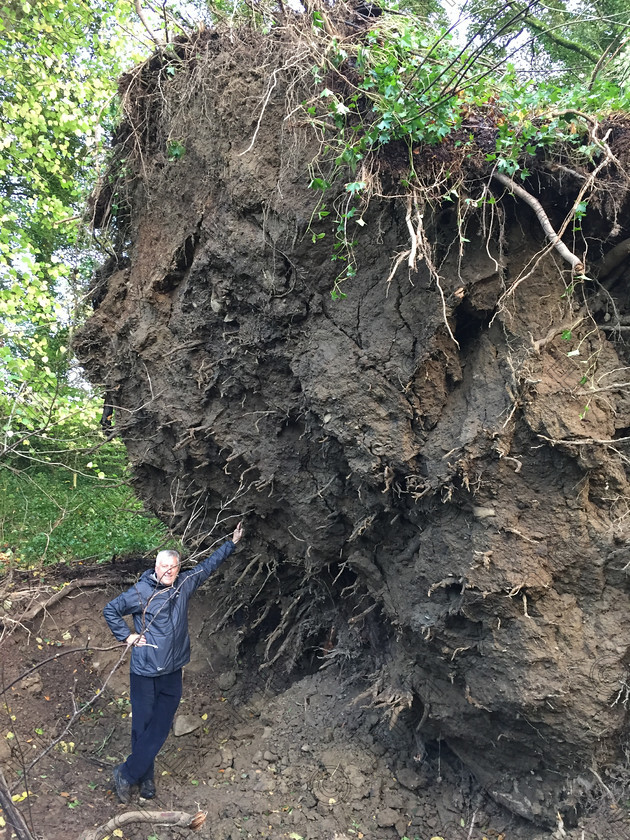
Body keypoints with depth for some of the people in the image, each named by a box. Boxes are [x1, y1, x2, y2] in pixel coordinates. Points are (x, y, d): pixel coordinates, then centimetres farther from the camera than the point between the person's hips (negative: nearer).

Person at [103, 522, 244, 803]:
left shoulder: (184, 584, 1)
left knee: (160, 729, 7)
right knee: (143, 727, 6)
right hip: (145, 673, -4)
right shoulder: (141, 592, -11)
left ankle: (128, 773, 24)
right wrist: (127, 636, -5)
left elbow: (208, 565, 13)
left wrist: (232, 542, 19)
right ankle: (145, 778, 25)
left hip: (172, 674, 4)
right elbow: (110, 610, -1)